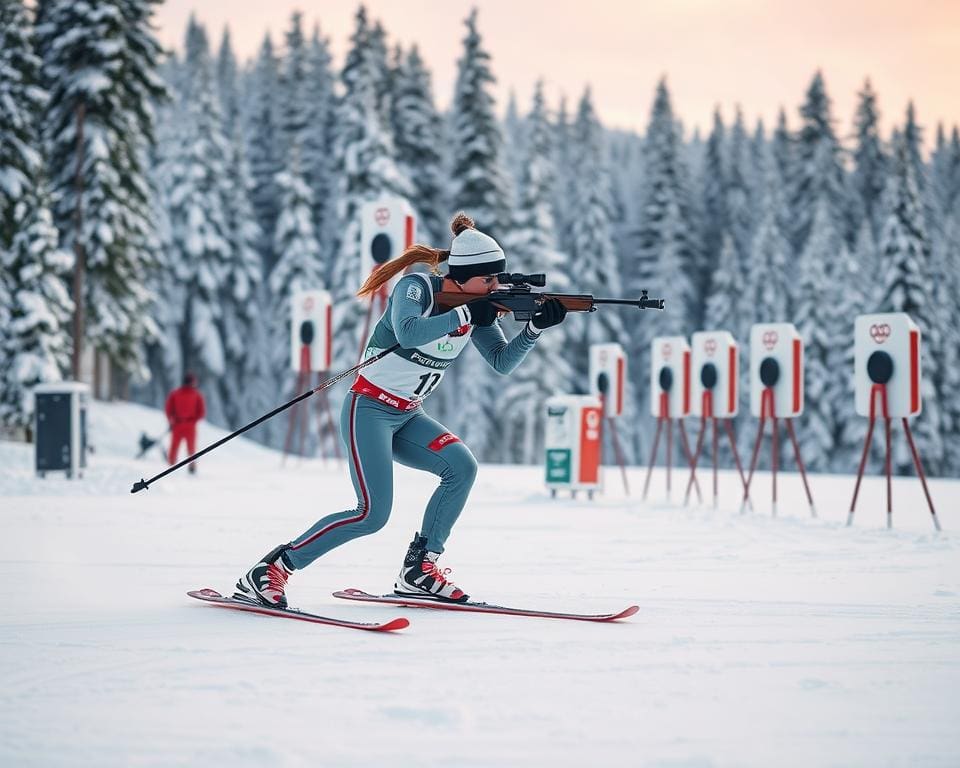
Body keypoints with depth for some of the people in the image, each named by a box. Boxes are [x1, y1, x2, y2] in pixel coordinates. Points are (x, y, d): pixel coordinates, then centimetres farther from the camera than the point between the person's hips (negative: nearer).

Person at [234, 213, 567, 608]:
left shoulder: (474, 307, 4)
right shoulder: (417, 287, -16)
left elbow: (502, 361, 2)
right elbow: (407, 333, -35)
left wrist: (536, 327, -12)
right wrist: (465, 315, -33)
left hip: (407, 417, 8)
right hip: (370, 409, -8)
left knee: (462, 466, -14)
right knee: (372, 515, -18)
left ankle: (418, 570, -3)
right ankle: (267, 571, -9)